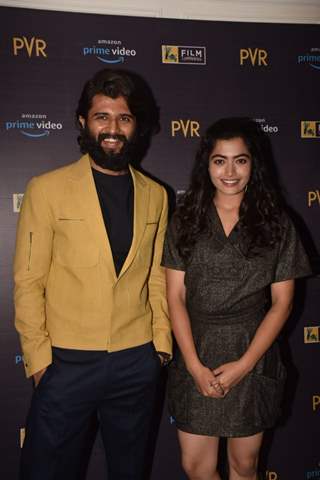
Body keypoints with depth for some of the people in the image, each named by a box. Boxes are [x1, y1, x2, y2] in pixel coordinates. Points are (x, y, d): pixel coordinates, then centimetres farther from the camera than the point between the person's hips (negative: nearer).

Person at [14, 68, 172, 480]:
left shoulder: (155, 195, 4)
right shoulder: (47, 189, -7)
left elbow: (156, 277, 8)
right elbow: (28, 282, -7)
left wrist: (161, 342, 4)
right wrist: (38, 357, -8)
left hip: (137, 362, 4)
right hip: (67, 362, -3)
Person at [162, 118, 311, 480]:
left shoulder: (275, 223, -2)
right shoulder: (185, 220, -1)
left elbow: (281, 303, -2)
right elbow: (176, 297, -2)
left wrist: (244, 364, -10)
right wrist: (194, 365, -10)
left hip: (253, 356, 0)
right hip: (195, 357, 1)